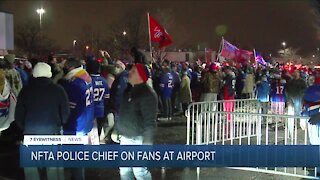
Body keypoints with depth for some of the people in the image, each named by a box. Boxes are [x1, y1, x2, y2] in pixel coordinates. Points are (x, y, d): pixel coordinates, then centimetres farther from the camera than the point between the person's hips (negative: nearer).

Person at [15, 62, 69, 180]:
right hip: (53, 131, -1)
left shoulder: (25, 90, 2)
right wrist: (60, 125, 16)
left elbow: (18, 115, 6)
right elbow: (65, 113, 0)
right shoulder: (58, 90, -2)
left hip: (30, 132, 1)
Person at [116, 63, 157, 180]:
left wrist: (147, 142, -23)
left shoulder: (147, 94, -17)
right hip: (125, 137, 9)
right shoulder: (129, 90, 9)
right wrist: (117, 129, 20)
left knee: (139, 171, -2)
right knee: (124, 170, 15)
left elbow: (150, 121, -20)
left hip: (137, 139, -8)